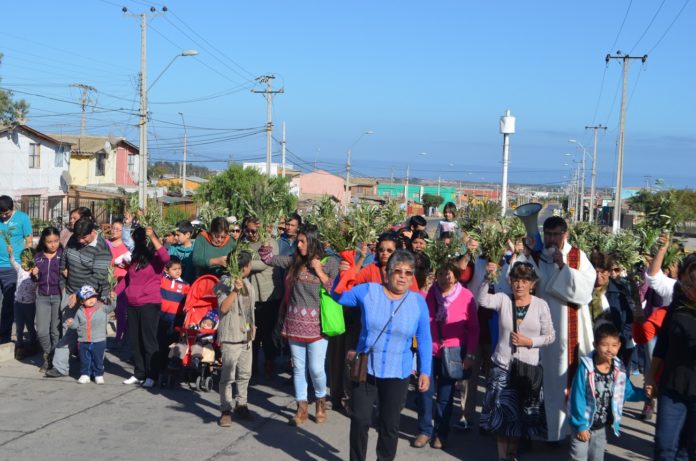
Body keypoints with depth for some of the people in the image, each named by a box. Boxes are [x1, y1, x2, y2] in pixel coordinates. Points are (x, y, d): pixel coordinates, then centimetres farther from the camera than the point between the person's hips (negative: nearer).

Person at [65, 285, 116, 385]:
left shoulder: (102, 308, -3)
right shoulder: (80, 312, 5)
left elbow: (111, 307, -15)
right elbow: (76, 324, 10)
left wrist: (112, 299, -32)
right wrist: (71, 323, -10)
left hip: (99, 341, -2)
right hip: (84, 342, 2)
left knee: (98, 359, 6)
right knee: (84, 360, 9)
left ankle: (99, 375, 18)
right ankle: (85, 374, 21)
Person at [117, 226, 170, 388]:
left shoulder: (156, 258, -6)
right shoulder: (135, 258, 15)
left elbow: (165, 257, -29)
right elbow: (127, 278, 20)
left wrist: (153, 237, -29)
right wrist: (115, 292, 8)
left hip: (150, 304, -7)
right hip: (132, 305, 7)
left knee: (148, 340, -3)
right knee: (134, 341, 10)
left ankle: (151, 376, 5)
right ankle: (139, 374, 20)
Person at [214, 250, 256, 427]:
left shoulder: (248, 285, 13)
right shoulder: (226, 283, -11)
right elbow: (223, 307, -20)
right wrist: (235, 290, -27)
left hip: (246, 335, 8)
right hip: (231, 335, -8)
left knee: (245, 374, 14)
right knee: (228, 375, -6)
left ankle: (241, 405, 26)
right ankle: (225, 411, 0)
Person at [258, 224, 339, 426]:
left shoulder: (330, 262, -2)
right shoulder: (295, 260, 7)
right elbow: (269, 258, 11)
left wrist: (319, 271, -11)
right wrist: (265, 244, -5)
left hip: (316, 322, -4)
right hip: (295, 321, 4)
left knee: (316, 368, -2)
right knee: (298, 367, 8)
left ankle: (321, 401, 24)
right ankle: (302, 408, 19)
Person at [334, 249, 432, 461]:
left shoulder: (418, 302, -5)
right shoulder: (368, 291, -6)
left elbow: (424, 340, 0)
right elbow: (338, 296, 7)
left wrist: (425, 371, -3)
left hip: (397, 374, 0)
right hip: (365, 369, 0)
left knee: (390, 425, 12)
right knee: (360, 420, 4)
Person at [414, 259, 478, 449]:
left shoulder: (466, 296, -7)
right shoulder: (428, 293, -1)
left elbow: (473, 328, -3)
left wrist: (470, 354, -6)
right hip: (428, 350, 1)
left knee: (445, 395, 9)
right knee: (425, 391, 3)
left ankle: (441, 433, 22)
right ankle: (425, 430, 18)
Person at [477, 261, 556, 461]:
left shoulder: (541, 305, -3)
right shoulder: (503, 299, -4)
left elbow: (550, 336, 0)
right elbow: (482, 300, -23)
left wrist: (530, 342, -15)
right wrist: (487, 277, -36)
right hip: (502, 366, -1)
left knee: (521, 414, 11)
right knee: (502, 413, 4)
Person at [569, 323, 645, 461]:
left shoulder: (620, 370, -6)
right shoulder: (586, 367, -20)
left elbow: (628, 392, 8)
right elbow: (578, 398, -17)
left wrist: (644, 393, -11)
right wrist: (581, 425, -16)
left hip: (602, 426, 5)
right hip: (583, 424, -5)